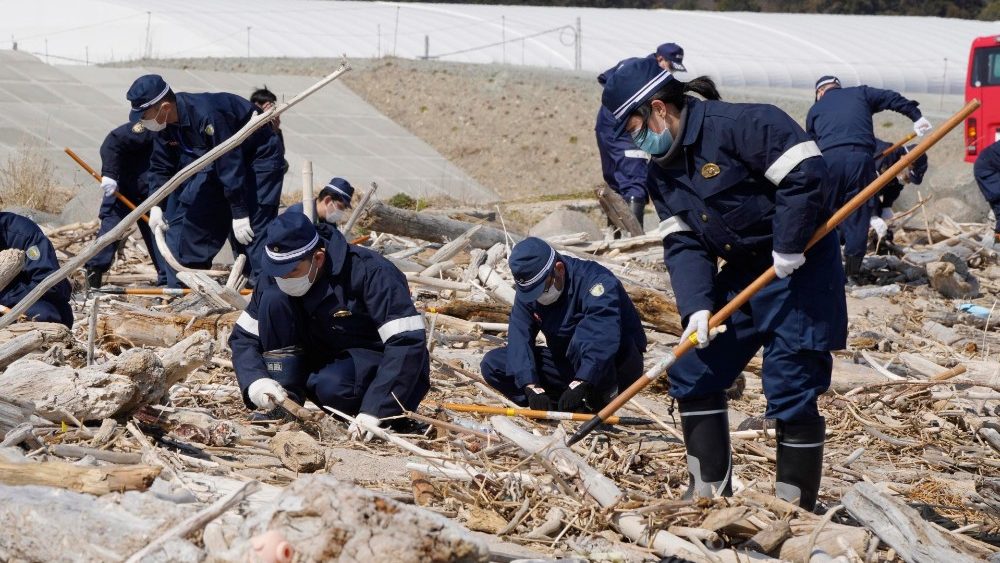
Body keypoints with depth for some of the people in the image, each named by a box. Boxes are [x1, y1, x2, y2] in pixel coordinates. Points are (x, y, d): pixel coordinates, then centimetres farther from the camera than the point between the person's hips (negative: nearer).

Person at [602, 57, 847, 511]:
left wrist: (789, 248, -22)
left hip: (800, 269, -9)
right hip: (742, 273, 9)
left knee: (791, 392, -9)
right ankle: (710, 492, 17)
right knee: (692, 374, 8)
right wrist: (697, 306, -14)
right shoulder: (663, 170, 5)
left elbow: (807, 175, -26)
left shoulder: (739, 125, -22)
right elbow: (682, 243, 0)